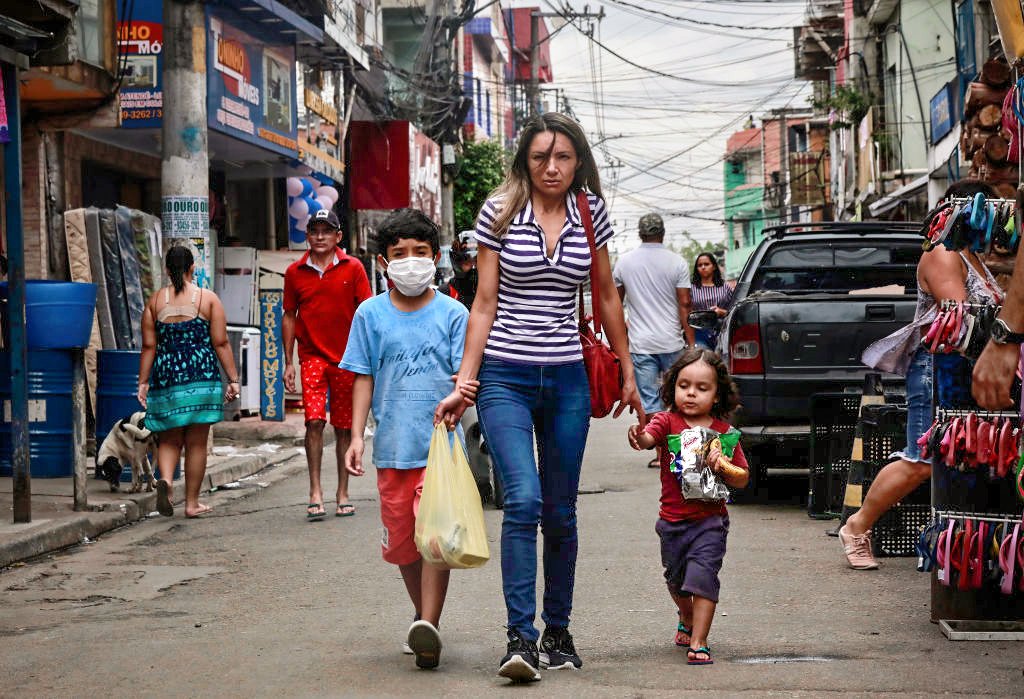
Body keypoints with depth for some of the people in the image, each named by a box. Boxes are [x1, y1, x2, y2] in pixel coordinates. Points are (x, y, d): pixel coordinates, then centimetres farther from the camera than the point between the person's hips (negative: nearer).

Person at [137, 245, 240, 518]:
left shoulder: (155, 300, 5)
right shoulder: (208, 298, 0)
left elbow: (149, 346, 3)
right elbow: (221, 344, -2)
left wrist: (143, 382, 8)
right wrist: (233, 379, 2)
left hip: (166, 374, 2)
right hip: (201, 374, -2)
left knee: (169, 439, 11)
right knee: (196, 442, 5)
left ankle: (166, 479, -17)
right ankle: (192, 503, 9)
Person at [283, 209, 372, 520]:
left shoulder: (352, 268, 1)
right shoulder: (295, 272, 5)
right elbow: (289, 316, 10)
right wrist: (288, 362, 6)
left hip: (347, 357, 0)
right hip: (312, 355, 0)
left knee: (344, 427, 6)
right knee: (314, 419, -14)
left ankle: (343, 494, 14)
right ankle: (315, 492, -11)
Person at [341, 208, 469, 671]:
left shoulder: (452, 314, 1)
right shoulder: (371, 314, 6)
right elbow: (364, 378, 8)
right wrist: (357, 436, 2)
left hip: (440, 442, -3)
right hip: (393, 445, 3)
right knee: (401, 541, 11)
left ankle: (429, 627, -15)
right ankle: (422, 614, 31)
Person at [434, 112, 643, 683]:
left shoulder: (591, 214, 6)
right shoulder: (499, 213, -1)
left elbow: (607, 297, 15)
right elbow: (484, 303, 0)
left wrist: (628, 373, 17)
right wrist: (464, 383, -4)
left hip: (567, 379, 3)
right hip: (505, 377, -3)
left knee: (561, 514, 8)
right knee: (524, 500, -18)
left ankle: (558, 632, 22)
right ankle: (520, 637, -17)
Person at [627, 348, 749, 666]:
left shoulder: (723, 431, -1)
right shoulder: (667, 421, -5)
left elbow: (742, 479, 4)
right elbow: (648, 438, -27)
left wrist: (723, 466, -17)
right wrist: (639, 436, -51)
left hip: (709, 521, -2)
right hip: (672, 520, 2)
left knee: (702, 576, -16)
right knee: (676, 580, 19)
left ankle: (698, 643, -10)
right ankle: (687, 620, 49)